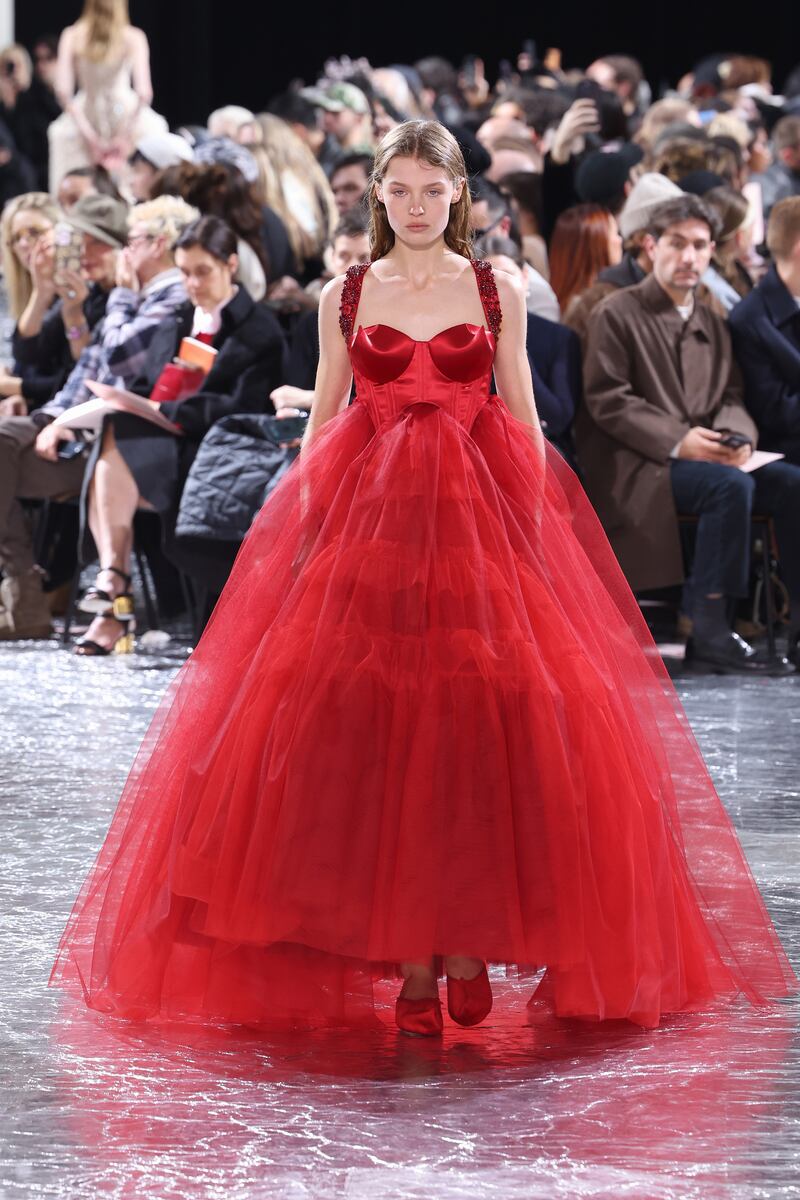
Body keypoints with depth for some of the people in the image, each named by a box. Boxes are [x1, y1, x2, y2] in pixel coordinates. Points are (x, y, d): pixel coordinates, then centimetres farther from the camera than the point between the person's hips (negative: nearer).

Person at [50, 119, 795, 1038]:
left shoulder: (498, 292, 7)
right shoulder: (344, 297, 9)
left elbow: (523, 420, 9)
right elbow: (322, 423, 11)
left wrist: (539, 524, 1)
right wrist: (306, 526, 2)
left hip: (479, 521, 0)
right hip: (367, 519, 0)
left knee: (482, 725, -11)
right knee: (372, 731, -8)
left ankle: (469, 945, -3)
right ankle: (410, 963, -5)